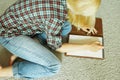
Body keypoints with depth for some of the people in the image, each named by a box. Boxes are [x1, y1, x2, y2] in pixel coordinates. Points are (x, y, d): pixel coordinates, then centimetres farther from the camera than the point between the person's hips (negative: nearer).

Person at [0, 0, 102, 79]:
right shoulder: (56, 18, -32)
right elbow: (56, 46, -13)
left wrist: (80, 25, 12)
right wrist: (88, 47, -8)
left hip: (23, 22, 8)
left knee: (66, 27, 5)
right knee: (53, 66, -14)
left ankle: (21, 51, 5)